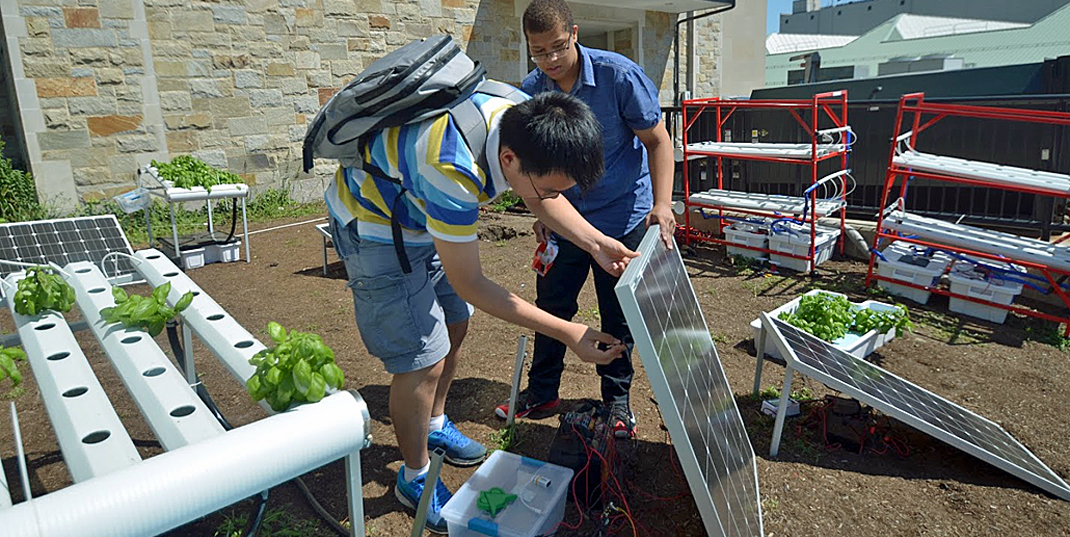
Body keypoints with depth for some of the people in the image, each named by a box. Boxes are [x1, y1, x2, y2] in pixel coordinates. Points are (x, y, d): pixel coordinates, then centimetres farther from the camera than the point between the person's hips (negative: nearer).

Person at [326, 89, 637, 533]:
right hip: (375, 225, -8)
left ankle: (434, 425, 41)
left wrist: (596, 243, -13)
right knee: (423, 360, -7)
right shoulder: (453, 169, -42)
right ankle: (415, 478, 18)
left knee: (454, 326, 16)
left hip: (427, 211, 8)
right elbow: (469, 285, -30)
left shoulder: (522, 120, -18)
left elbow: (540, 199, 2)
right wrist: (567, 333, -28)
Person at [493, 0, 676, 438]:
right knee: (550, 304, 9)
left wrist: (662, 204, -24)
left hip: (623, 217, -3)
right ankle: (542, 392, 28)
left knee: (618, 314, 6)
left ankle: (617, 400, 26)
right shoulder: (529, 92, -5)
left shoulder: (619, 75, -16)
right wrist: (540, 213, -4)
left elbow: (657, 141, -12)